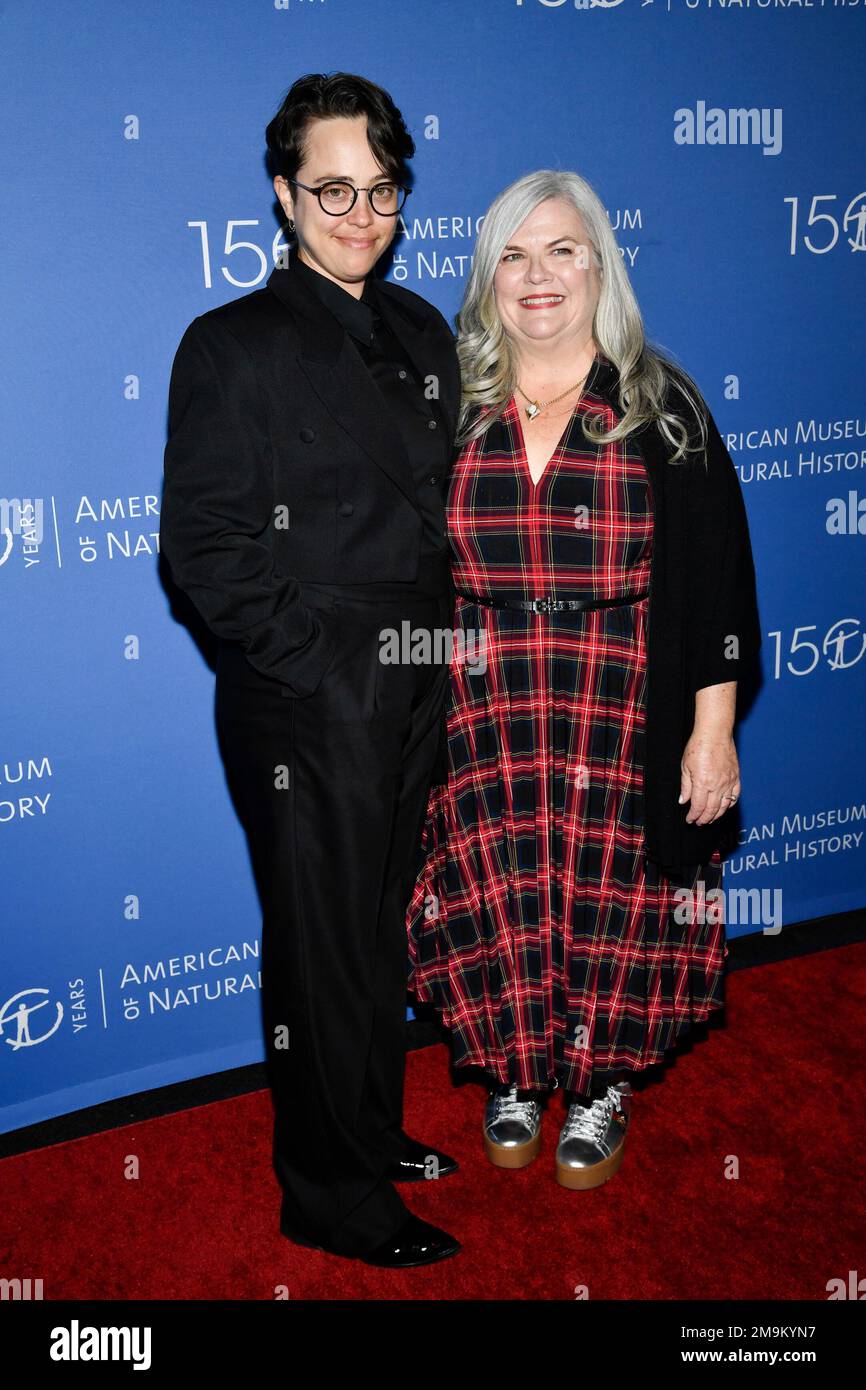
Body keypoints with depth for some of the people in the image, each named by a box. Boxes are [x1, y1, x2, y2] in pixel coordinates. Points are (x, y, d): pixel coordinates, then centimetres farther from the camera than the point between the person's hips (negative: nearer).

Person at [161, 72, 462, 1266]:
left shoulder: (421, 332, 11)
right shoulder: (234, 346, -8)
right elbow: (203, 545, -13)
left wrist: (447, 651, 6)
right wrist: (319, 664, -16)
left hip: (416, 703, 6)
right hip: (307, 714, -6)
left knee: (386, 933, 19)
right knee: (326, 951, 6)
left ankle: (374, 1136, 40)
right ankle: (330, 1196, 25)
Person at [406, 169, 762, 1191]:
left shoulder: (661, 407, -3)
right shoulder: (448, 411, 4)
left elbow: (714, 580, -4)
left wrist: (713, 730, -8)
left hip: (624, 715, -1)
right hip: (480, 713, 2)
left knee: (610, 900, 7)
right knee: (498, 901, 7)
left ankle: (601, 1087, 31)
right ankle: (515, 1075, 32)